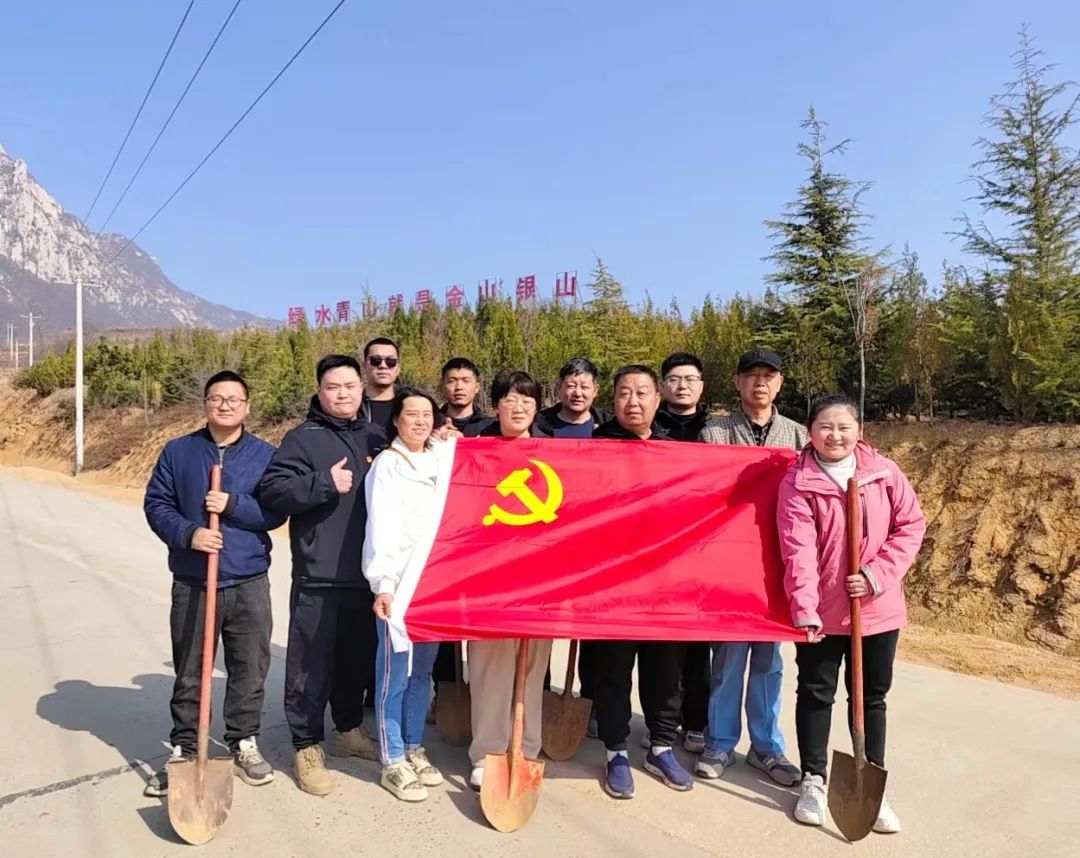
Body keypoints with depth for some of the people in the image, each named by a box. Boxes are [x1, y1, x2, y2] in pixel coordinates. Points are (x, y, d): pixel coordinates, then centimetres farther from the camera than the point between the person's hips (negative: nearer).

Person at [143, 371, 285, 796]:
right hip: (191, 583, 0)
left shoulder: (265, 455, 1)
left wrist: (233, 505, -18)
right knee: (189, 672, 10)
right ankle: (183, 750, 24)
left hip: (249, 583, 0)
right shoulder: (178, 451, 3)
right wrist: (188, 533, -15)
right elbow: (156, 505, 1)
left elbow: (276, 512, -4)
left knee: (250, 668, 9)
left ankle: (244, 743, 25)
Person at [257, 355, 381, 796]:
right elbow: (272, 490, -12)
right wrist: (324, 484, -19)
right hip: (318, 577, -5)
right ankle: (307, 746, 16)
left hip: (367, 574, 5)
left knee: (358, 658, 17)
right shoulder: (302, 438, -3)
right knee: (311, 663, 0)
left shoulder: (375, 440, 14)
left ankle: (349, 730, 35)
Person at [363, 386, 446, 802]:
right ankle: (392, 762, 14)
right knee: (394, 675, 2)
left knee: (422, 672, 14)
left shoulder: (440, 462, 11)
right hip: (399, 583, -5)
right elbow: (381, 527, -16)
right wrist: (383, 583, -24)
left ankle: (414, 750, 28)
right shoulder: (387, 464, -6)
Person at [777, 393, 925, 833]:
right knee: (815, 693, 11)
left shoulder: (884, 471, -4)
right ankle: (814, 779, 28)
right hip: (821, 610, -2)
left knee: (871, 696, 15)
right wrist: (805, 610, -23)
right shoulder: (797, 482, -12)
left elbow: (911, 525, -1)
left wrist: (878, 573, -13)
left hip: (878, 608, 2)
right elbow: (798, 550, -17)